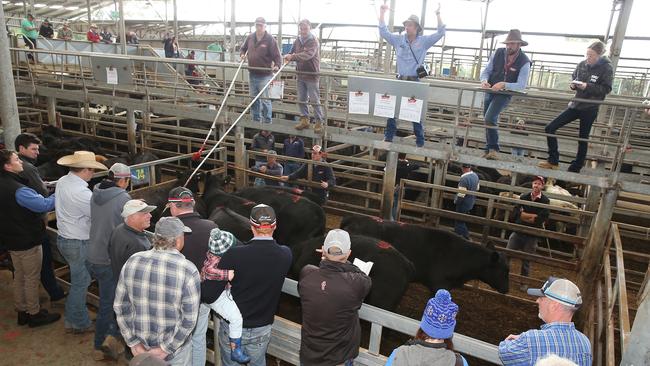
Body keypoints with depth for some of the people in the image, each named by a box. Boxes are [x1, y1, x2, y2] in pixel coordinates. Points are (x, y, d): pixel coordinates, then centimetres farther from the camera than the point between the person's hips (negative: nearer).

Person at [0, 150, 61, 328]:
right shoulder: (18, 190, -28)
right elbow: (44, 205, -26)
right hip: (28, 241, -9)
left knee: (19, 275, 20)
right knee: (31, 278, 5)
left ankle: (22, 312, 32)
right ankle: (34, 314, 18)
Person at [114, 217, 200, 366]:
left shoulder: (132, 262, -12)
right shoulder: (188, 271, -23)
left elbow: (120, 306, -6)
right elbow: (189, 319, -21)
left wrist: (133, 343, -1)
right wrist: (165, 349, -11)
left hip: (141, 343, 3)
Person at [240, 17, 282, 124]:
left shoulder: (270, 39, -9)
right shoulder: (250, 37, 7)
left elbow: (276, 55, -10)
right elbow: (243, 48, 23)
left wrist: (277, 65, -28)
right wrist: (242, 54, 2)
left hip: (265, 76, -6)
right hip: (252, 74, 6)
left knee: (265, 100, -3)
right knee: (253, 99, 14)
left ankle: (267, 123, 8)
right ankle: (256, 120, 27)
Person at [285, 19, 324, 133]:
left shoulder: (313, 41, -13)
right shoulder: (297, 41, 8)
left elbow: (308, 54, -29)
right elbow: (292, 52, 17)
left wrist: (293, 57, -39)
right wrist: (288, 56, -8)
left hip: (312, 75, -7)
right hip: (300, 74, 7)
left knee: (314, 100, -3)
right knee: (302, 99, 12)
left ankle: (319, 122, 5)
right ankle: (304, 120, 24)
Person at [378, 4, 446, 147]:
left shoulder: (424, 41, 2)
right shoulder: (399, 39, 7)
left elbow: (440, 33, -3)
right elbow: (383, 32, 7)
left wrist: (438, 14, -12)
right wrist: (382, 13, 0)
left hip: (415, 81, -3)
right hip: (400, 80, 3)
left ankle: (420, 142, 9)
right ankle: (388, 138, 14)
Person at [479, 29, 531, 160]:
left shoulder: (524, 62, -15)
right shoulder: (498, 53, -5)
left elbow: (521, 85, -19)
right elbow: (486, 70, -2)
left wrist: (504, 85, -35)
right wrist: (484, 81, -25)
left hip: (505, 94, -5)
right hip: (490, 91, 5)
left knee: (490, 118, -23)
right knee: (488, 120, 12)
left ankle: (493, 149, -12)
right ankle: (489, 149, 26)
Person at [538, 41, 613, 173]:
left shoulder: (606, 68, -10)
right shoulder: (582, 64, 2)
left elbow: (606, 89, -13)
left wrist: (587, 86, -23)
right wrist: (573, 84, -6)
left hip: (590, 109, -5)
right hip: (575, 105, 5)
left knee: (583, 139, 6)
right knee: (549, 129, -3)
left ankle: (574, 169, 20)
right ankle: (553, 161, 7)